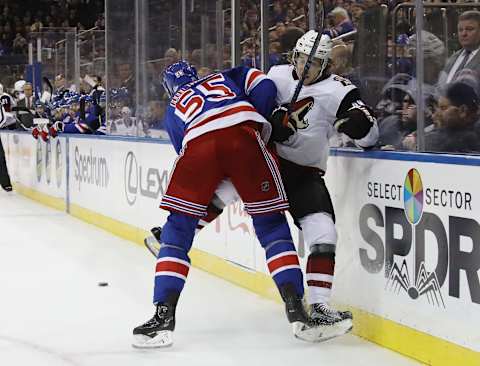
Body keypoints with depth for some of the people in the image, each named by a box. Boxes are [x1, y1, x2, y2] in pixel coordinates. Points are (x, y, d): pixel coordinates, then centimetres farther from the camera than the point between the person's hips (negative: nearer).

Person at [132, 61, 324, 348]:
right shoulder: (227, 76, 38)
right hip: (243, 134, 0)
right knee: (271, 224, 12)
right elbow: (265, 87, 18)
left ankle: (164, 316, 4)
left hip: (198, 144, 0)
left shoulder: (172, 111, 37)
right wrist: (261, 123, 27)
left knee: (178, 230, 13)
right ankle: (296, 309, 1)